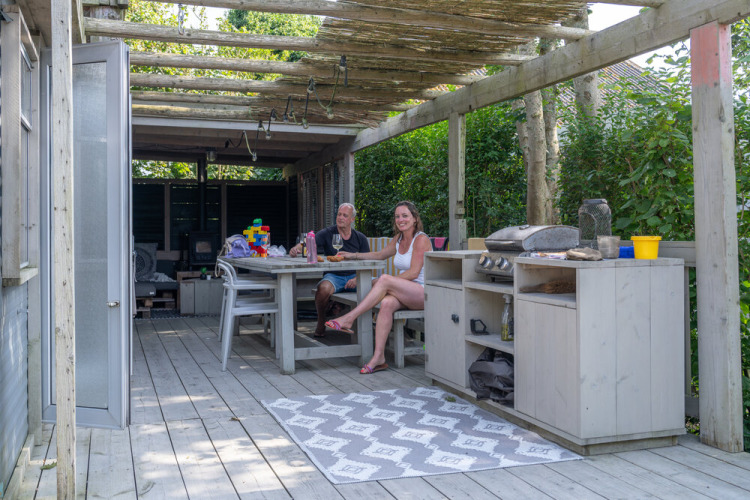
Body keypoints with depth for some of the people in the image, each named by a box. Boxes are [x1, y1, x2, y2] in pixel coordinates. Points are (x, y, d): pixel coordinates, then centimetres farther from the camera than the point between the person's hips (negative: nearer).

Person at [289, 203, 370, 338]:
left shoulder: (360, 238, 7)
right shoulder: (327, 234, 1)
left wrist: (357, 279, -17)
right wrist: (297, 248, -39)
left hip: (354, 276, 1)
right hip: (334, 275, -1)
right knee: (324, 288, -36)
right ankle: (321, 322, -6)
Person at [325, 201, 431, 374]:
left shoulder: (421, 239, -9)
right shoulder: (398, 239, 15)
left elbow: (414, 272, -16)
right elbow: (380, 254, 30)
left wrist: (385, 282, -20)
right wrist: (354, 255, 21)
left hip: (424, 293, -6)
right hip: (404, 294, 6)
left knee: (384, 280, -29)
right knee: (386, 303, -29)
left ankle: (349, 319, -27)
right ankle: (379, 357, -34)